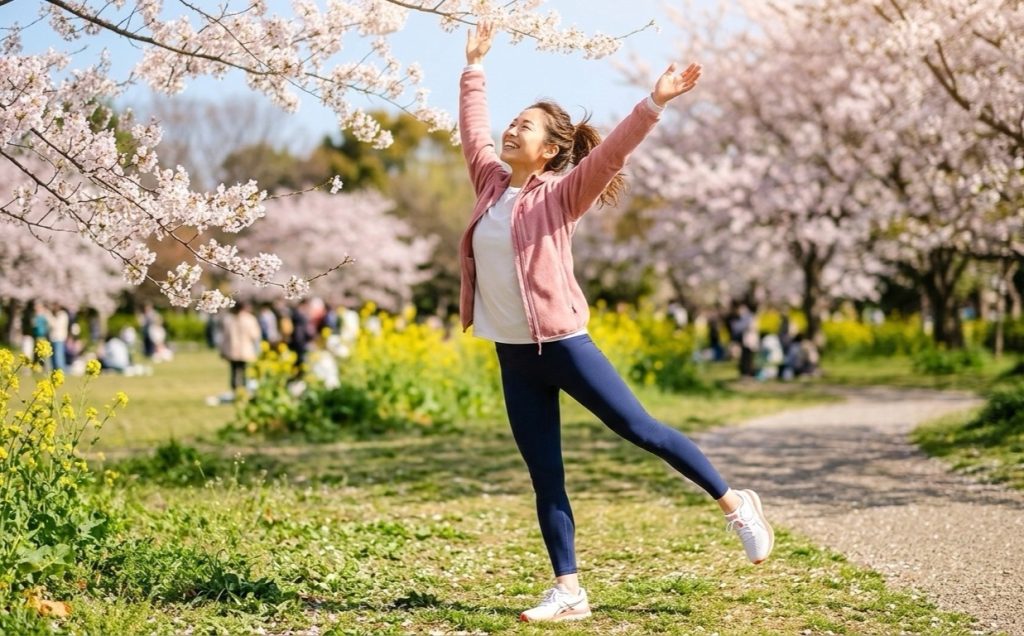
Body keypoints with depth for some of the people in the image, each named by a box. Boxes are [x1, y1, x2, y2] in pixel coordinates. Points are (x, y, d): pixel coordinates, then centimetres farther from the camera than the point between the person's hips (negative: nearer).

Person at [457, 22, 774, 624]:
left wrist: (655, 103, -28)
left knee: (639, 428, 0)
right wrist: (475, 66, 29)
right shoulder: (492, 183, 9)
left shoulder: (561, 193, -7)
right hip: (513, 356, 6)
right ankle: (569, 592, 11)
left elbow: (611, 152, -18)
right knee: (546, 480, 6)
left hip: (561, 344, -6)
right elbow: (473, 130, 23)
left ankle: (736, 503, 16)